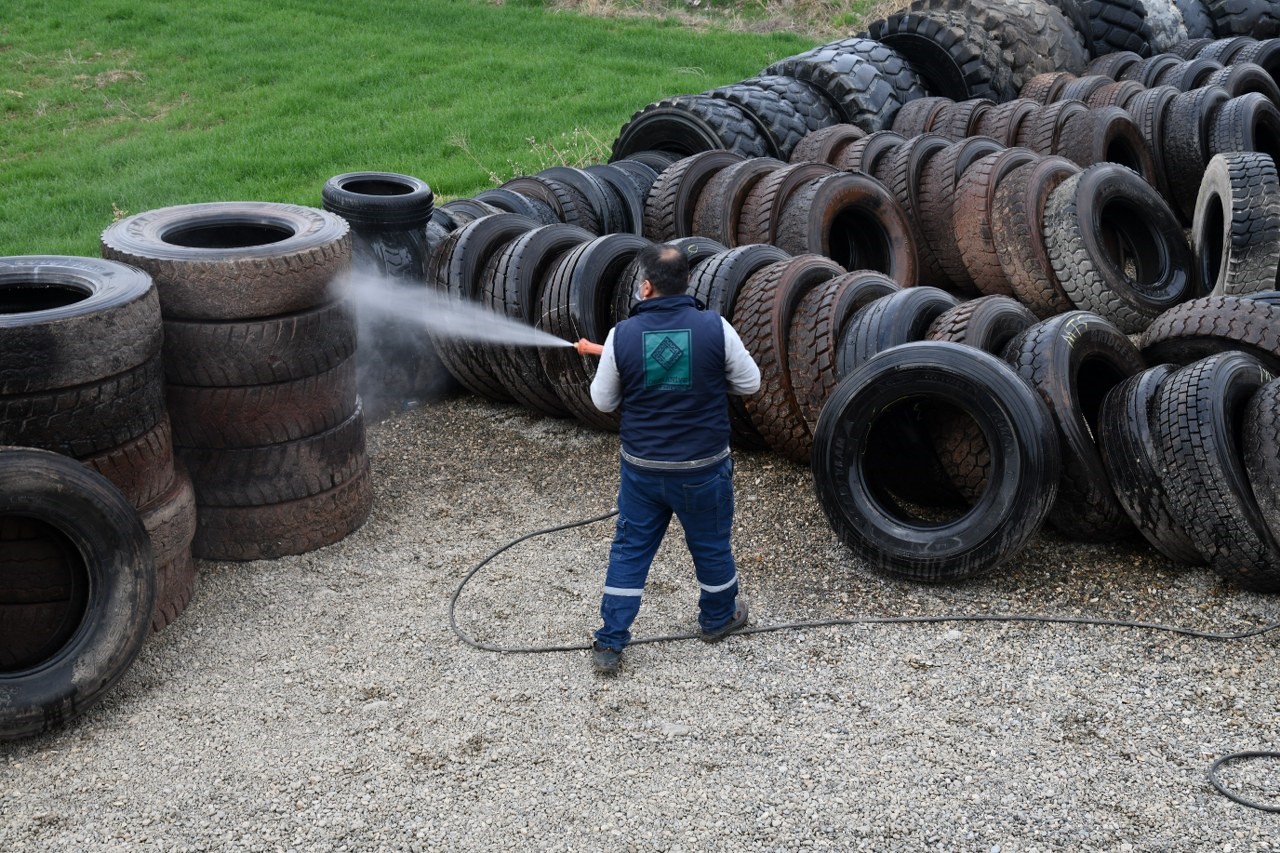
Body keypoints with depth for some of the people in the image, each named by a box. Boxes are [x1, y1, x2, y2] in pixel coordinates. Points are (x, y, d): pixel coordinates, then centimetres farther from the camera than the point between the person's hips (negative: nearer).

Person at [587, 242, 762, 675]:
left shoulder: (622, 335, -11)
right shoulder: (715, 328, -14)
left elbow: (603, 401, 0)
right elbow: (749, 383, -2)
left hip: (641, 467, 1)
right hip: (703, 467, -1)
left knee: (629, 550, 13)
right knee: (711, 546, 20)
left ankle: (609, 644, 14)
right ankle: (718, 618, 42)